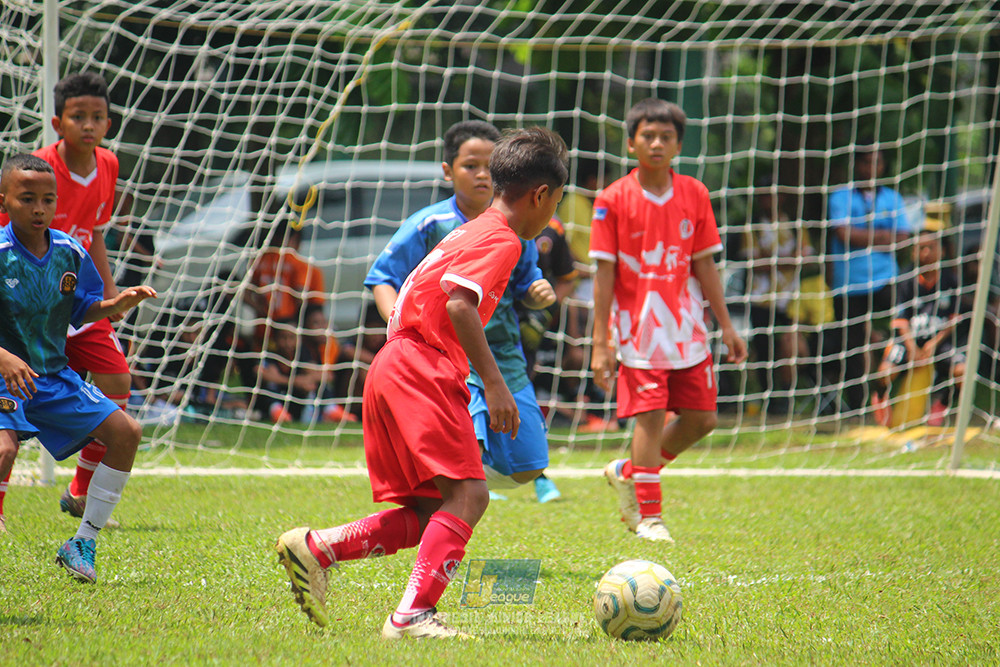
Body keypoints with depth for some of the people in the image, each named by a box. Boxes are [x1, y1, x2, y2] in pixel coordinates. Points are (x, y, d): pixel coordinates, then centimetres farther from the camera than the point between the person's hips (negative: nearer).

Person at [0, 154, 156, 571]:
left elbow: (80, 311, 15)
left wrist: (116, 305, -4)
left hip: (52, 374, 7)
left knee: (125, 433, 0)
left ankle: (83, 543, 8)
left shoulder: (69, 253, 1)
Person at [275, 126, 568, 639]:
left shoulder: (470, 233, 24)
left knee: (429, 512, 9)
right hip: (423, 371, -10)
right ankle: (413, 614, -25)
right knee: (467, 494, -16)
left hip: (392, 371, 10)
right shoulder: (501, 240, -6)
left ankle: (314, 548, 3)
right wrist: (494, 382, -23)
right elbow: (460, 303, -21)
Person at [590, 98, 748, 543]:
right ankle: (647, 515, 3)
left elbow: (704, 264, 10)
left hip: (688, 330, 5)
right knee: (650, 417, -8)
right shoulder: (614, 200, -7)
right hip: (639, 330, -5)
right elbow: (604, 273, -6)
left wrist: (726, 324, 8)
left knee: (702, 418, 5)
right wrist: (600, 343, -9)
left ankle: (628, 473, 25)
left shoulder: (694, 195, 4)